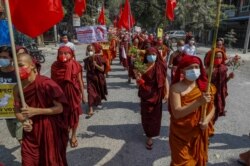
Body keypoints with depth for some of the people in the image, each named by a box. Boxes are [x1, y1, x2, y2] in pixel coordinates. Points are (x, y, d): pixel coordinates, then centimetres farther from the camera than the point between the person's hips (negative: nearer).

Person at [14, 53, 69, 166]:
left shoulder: (46, 84, -20)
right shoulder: (17, 88, -3)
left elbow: (60, 108, -18)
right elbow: (18, 111, 7)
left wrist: (35, 111, -23)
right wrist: (24, 121, -14)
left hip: (49, 130, -4)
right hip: (30, 132, 5)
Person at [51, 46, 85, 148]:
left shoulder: (75, 65, -9)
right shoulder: (55, 66, -5)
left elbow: (80, 81, -3)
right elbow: (52, 82, 2)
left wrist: (83, 95, 1)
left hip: (73, 94, 0)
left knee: (74, 114, 11)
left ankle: (73, 136, 33)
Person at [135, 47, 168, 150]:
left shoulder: (161, 67, -5)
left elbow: (165, 80, -2)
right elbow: (139, 84, -5)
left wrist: (167, 93, -8)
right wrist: (138, 78, -27)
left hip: (156, 95, 1)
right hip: (146, 95, 0)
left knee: (155, 115, 10)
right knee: (147, 115, 7)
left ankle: (151, 134, 33)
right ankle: (149, 136, 26)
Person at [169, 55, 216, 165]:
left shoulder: (204, 86, -4)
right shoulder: (176, 88, -17)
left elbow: (212, 108, 2)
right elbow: (177, 113, -26)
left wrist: (206, 120, -17)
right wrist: (199, 102, -33)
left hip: (199, 133, 4)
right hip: (181, 135, -4)